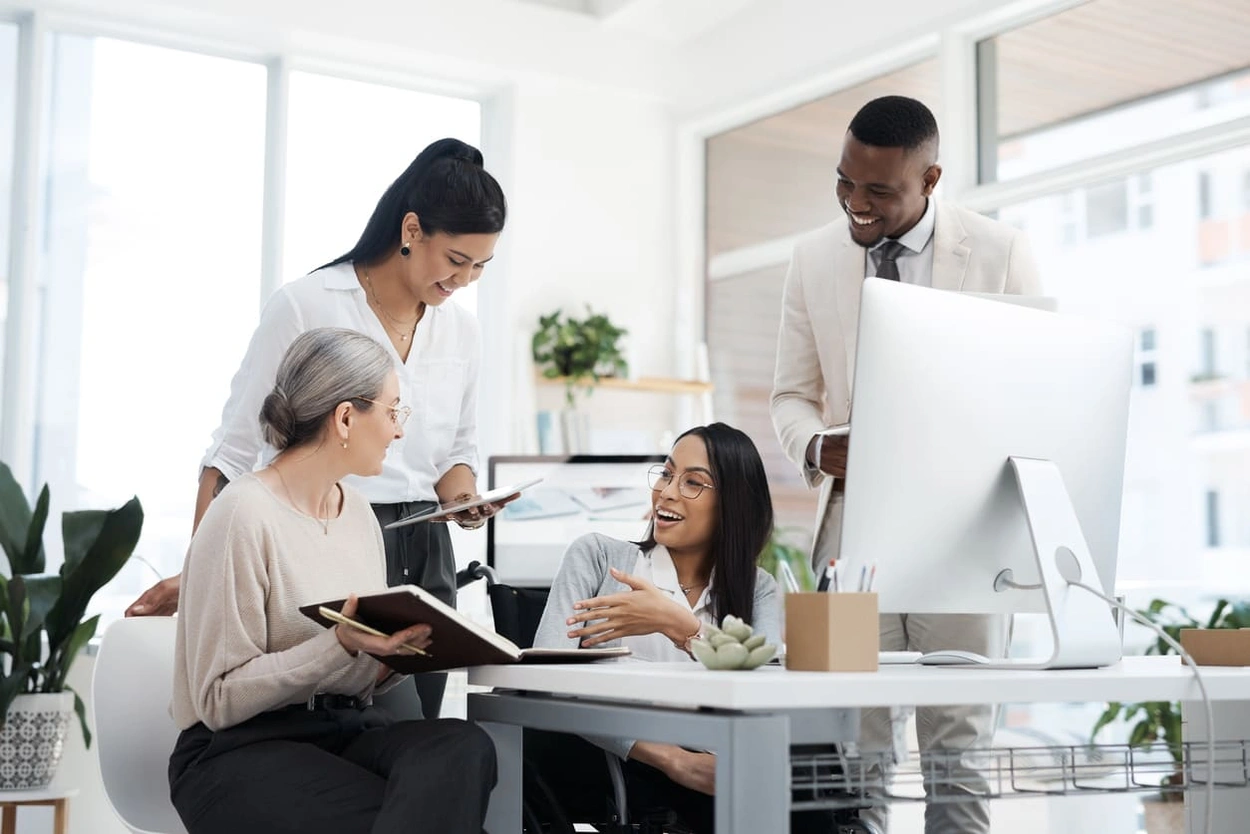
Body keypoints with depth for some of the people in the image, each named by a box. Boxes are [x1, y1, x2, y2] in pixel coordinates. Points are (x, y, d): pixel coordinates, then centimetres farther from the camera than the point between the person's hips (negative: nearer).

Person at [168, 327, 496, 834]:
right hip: (242, 750, -7)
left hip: (346, 731, 7)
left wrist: (396, 655, -5)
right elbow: (220, 699, -14)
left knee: (462, 748, -25)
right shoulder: (246, 513, -13)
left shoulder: (358, 512, 11)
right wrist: (342, 645, -23)